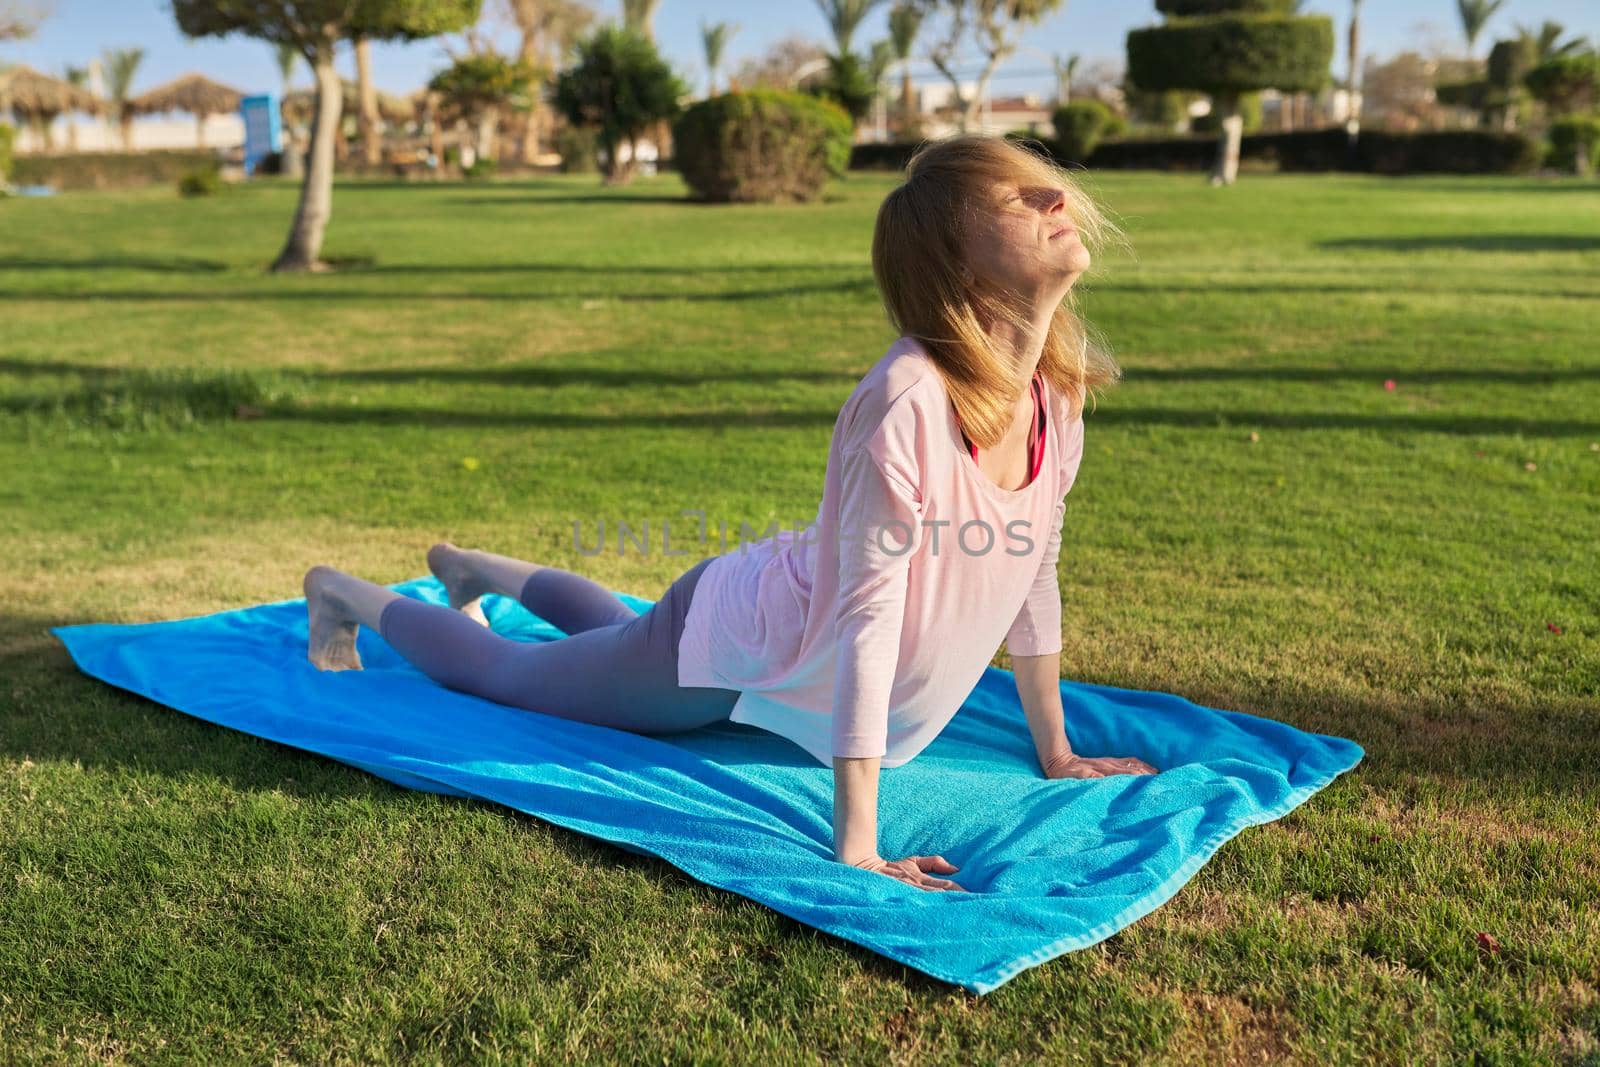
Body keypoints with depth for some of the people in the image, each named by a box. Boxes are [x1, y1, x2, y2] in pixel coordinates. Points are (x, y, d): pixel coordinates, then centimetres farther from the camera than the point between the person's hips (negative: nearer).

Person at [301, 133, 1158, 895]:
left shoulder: (1060, 389, -14)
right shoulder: (905, 400, -38)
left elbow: (1034, 573, -2)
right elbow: (867, 614, -37)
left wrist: (1054, 751, 4)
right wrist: (855, 843, -35)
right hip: (730, 641, -7)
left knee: (627, 635, 36)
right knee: (506, 672, 15)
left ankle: (480, 570, 61)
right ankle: (345, 596, 43)